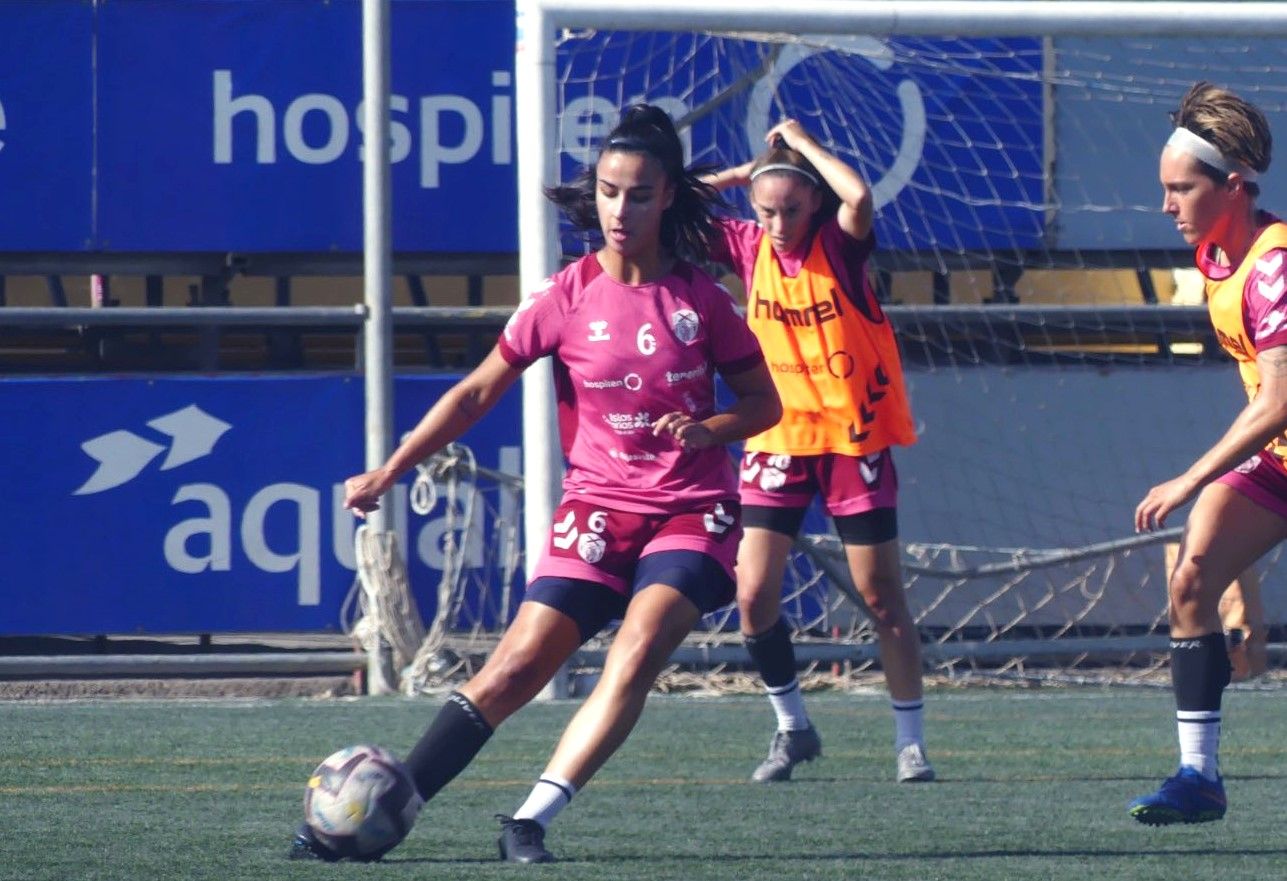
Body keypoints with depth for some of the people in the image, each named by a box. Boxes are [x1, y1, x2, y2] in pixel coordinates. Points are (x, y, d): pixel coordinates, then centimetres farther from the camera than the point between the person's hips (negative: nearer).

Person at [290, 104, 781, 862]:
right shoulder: (567, 299, -1)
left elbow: (764, 403, 7)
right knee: (514, 670, -8)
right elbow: (478, 392, 4)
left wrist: (708, 428, -15)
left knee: (635, 657, -25)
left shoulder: (701, 300, -1)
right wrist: (391, 471, -1)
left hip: (692, 512, -1)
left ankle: (531, 821, -26)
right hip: (597, 509, 1)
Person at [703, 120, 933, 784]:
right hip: (777, 441, 3)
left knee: (882, 597, 2)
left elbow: (858, 197, -31)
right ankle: (792, 727, 13)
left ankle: (910, 740, 12)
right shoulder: (749, 248, 0)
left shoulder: (840, 245, -9)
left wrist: (801, 143, -17)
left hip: (854, 438, -3)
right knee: (753, 596, -6)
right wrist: (739, 174, -2)